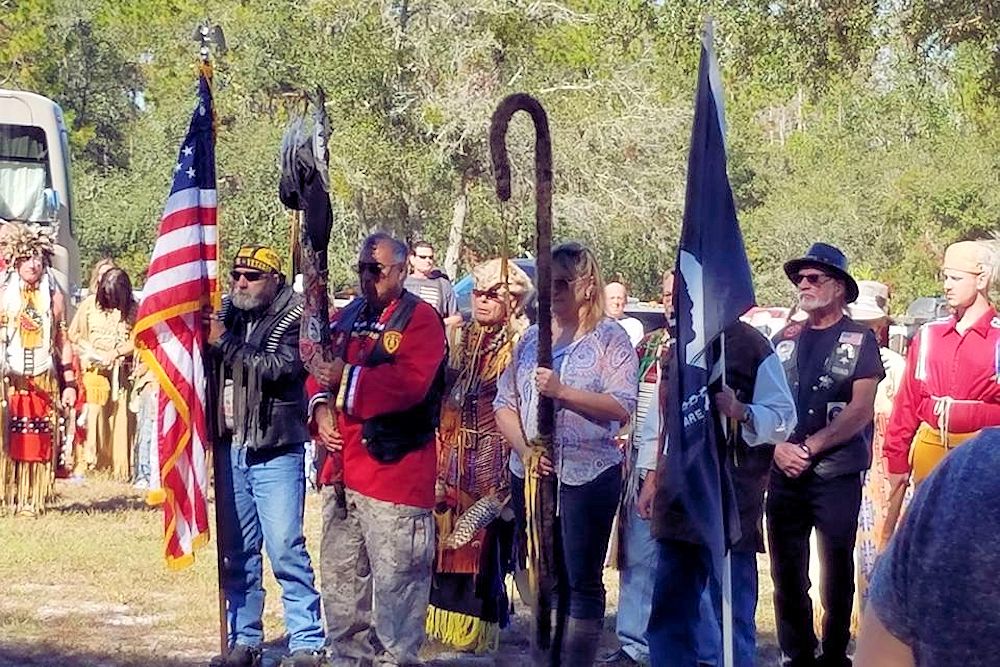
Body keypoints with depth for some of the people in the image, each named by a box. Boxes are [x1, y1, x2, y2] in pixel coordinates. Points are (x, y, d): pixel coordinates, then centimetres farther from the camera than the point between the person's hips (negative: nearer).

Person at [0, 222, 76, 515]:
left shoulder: (54, 297, 8)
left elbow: (63, 342, 9)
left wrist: (70, 383, 4)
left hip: (43, 382, 1)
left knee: (39, 443, 0)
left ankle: (33, 500, 4)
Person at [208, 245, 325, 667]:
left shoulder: (295, 318, -6)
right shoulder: (227, 314, 10)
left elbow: (280, 367, -21)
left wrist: (226, 342, -18)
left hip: (275, 450, -6)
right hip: (230, 446, 6)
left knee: (286, 549, -8)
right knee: (237, 552, 11)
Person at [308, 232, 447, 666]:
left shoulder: (420, 318, -6)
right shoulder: (347, 317, 18)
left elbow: (410, 383, -20)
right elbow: (320, 371, 17)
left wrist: (346, 379, -21)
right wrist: (321, 405, -4)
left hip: (395, 466, -8)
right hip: (341, 465, 8)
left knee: (395, 577, -7)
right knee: (339, 573, 15)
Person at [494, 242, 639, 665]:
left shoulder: (610, 337, -2)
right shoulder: (532, 337, 13)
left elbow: (622, 407, -13)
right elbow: (505, 403, 9)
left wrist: (563, 392, -22)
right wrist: (524, 449, -8)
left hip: (588, 475, -5)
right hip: (531, 474, 5)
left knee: (582, 581, -1)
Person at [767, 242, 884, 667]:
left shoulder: (859, 340, 0)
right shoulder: (784, 340, 12)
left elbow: (861, 411, -8)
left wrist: (809, 448, -12)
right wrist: (779, 448, -8)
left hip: (838, 476, -4)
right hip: (784, 474, 4)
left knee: (837, 571, 3)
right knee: (786, 572, 5)